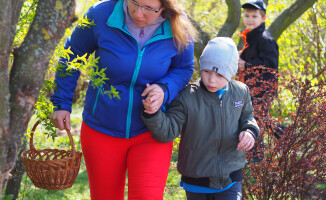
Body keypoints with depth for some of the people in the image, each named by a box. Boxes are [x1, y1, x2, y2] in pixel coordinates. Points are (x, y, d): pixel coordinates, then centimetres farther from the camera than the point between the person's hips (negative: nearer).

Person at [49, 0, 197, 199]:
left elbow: (184, 68, 4)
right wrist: (61, 103, 2)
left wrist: (164, 90, -19)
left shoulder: (179, 31, -14)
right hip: (101, 131, 1)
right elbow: (72, 55, 1)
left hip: (150, 133, -1)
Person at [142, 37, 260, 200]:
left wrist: (249, 131, -8)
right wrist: (152, 113, -37)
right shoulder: (187, 97, -15)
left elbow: (247, 117, 14)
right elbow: (167, 131, -18)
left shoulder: (241, 92, -5)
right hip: (196, 179, -1)